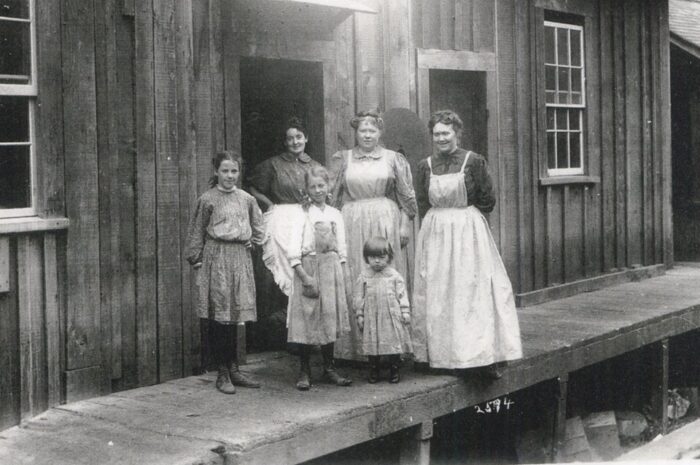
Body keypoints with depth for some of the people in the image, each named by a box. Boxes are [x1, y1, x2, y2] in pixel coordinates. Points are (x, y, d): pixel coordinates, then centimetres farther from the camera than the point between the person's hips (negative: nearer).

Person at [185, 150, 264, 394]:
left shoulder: (246, 199, 9)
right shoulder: (208, 199, -3)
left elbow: (257, 225, 24)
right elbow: (197, 232, 0)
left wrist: (253, 241, 13)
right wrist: (196, 259, -3)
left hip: (241, 258, 4)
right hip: (216, 257, -4)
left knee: (233, 315, 7)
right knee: (218, 316, -3)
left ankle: (233, 370, 15)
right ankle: (223, 373, 4)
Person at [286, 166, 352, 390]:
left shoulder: (335, 215, 10)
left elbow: (341, 248, 12)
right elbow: (293, 249, -7)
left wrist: (344, 275, 5)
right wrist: (304, 275, -15)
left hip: (331, 270, 4)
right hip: (308, 268, -3)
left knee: (330, 318, 7)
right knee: (306, 319, -3)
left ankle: (329, 368, 17)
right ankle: (304, 371, 7)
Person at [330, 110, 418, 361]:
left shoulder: (393, 159, 8)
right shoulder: (342, 160, 10)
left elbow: (407, 197, 7)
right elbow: (332, 196, 9)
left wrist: (405, 225, 0)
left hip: (387, 222, 0)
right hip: (352, 224, 1)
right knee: (354, 282, -1)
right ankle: (357, 344, 5)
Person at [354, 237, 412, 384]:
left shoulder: (394, 276, 3)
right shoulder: (364, 276, 3)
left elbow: (402, 294, 4)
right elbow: (358, 297, 5)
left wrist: (405, 312, -2)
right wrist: (359, 315, 1)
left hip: (392, 317, 0)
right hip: (371, 316, 0)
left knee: (394, 343, 2)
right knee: (372, 344, 4)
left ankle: (394, 371, 15)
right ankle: (373, 371, 17)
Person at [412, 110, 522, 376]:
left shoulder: (473, 161, -4)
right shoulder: (425, 166, 5)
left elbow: (488, 201, -1)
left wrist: (464, 216, 2)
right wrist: (440, 219, 4)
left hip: (469, 232, -3)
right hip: (435, 234, 3)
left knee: (474, 291, -4)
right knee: (438, 295, 4)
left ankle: (485, 354, 1)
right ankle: (442, 354, 12)